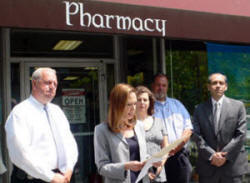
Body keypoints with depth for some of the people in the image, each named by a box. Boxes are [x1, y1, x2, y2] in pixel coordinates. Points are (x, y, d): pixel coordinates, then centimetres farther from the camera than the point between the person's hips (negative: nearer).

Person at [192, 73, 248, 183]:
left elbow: (241, 134, -3)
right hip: (207, 166, 1)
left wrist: (225, 155, -10)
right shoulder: (200, 109, 6)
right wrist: (211, 155, -12)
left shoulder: (238, 106, 3)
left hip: (233, 165, -1)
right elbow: (197, 136, -1)